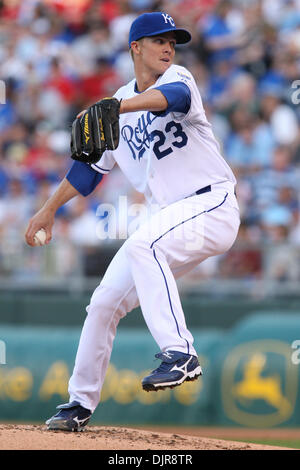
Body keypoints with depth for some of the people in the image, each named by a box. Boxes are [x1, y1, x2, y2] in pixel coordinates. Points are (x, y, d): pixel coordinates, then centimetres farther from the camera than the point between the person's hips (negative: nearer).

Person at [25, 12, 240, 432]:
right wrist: (50, 209, 22)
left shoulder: (177, 78, -5)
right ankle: (81, 404, 18)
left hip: (212, 205, -7)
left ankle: (179, 353, -39)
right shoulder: (118, 105, 13)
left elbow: (174, 95, -32)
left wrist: (118, 106, -49)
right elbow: (92, 164, 24)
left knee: (143, 245, -35)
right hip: (167, 220, 7)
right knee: (105, 302, 4)